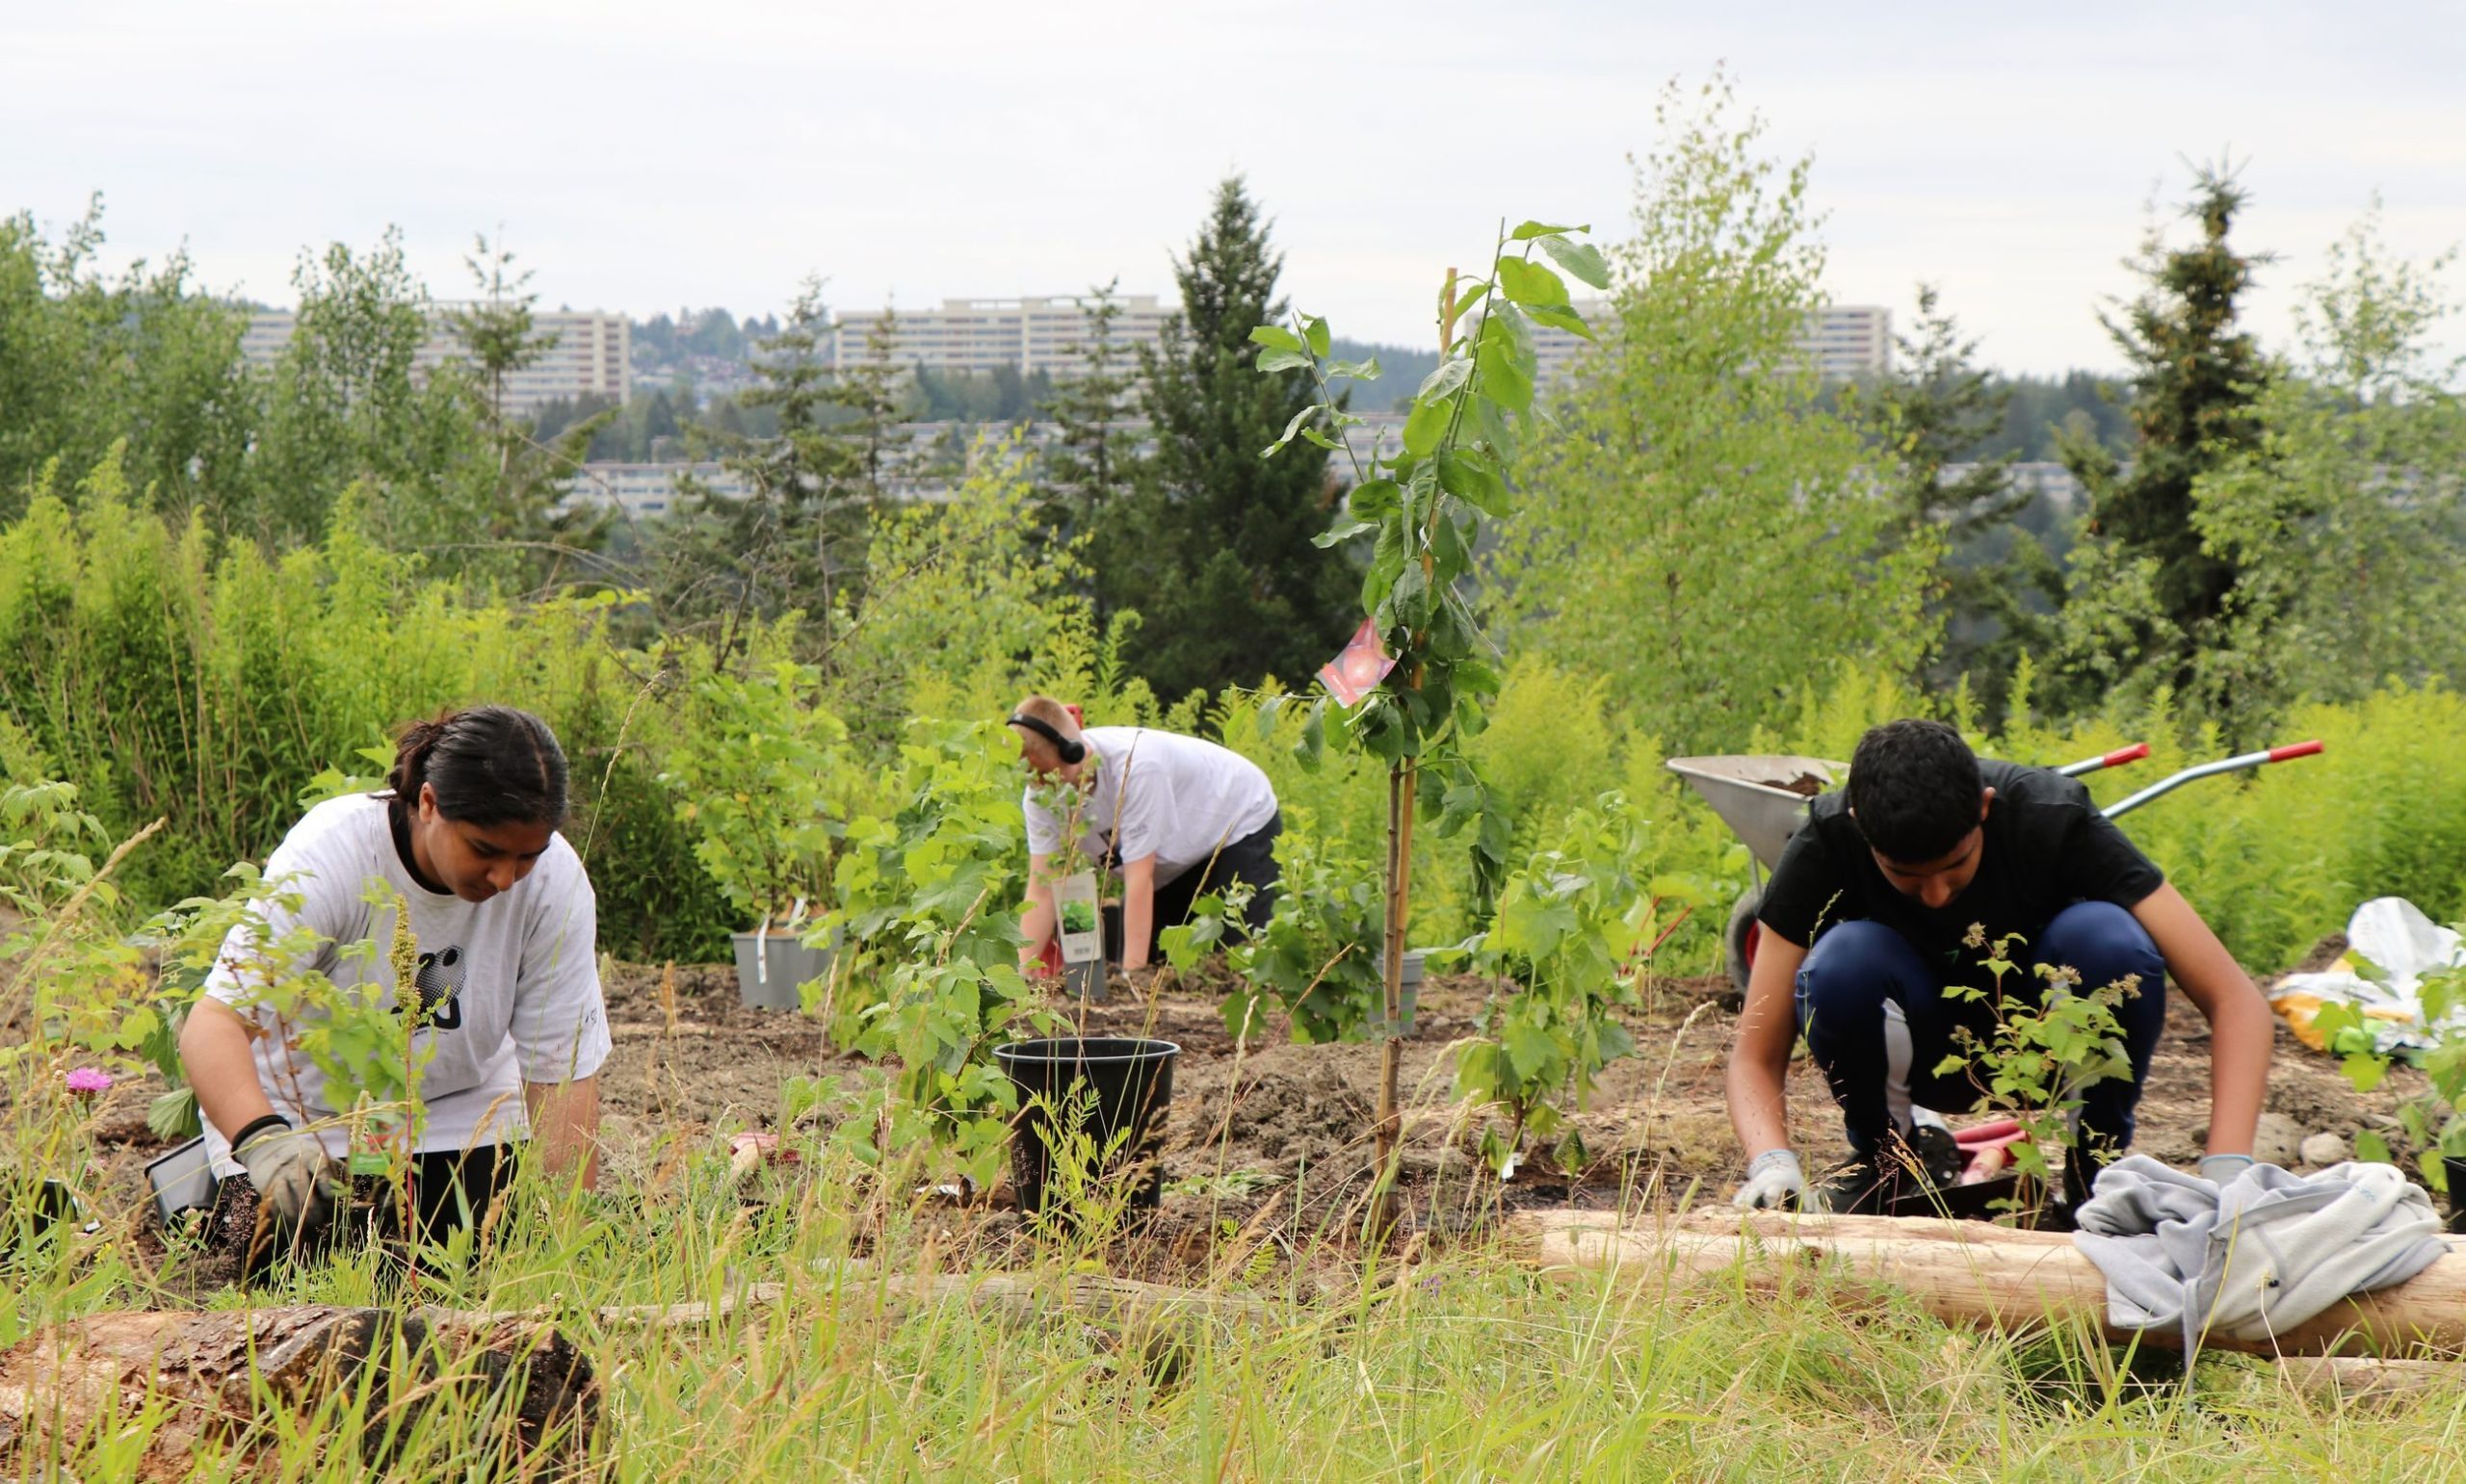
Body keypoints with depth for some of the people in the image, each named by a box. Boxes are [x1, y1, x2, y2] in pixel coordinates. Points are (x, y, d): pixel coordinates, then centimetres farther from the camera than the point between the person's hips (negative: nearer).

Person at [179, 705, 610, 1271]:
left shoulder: (555, 881, -22)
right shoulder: (330, 857, -30)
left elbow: (561, 1074, -17)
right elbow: (213, 1024, -37)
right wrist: (263, 1140, -56)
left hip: (457, 1107, 3)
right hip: (301, 1108, -3)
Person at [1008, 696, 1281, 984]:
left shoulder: (1134, 767, -40)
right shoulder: (1039, 793, -20)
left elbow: (1139, 878, -38)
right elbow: (1042, 890, -21)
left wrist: (1133, 974, -38)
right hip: (1173, 862, 7)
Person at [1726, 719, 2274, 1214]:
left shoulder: (2056, 821, -28)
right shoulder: (1825, 843, -25)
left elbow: (2237, 1000, -29)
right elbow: (1754, 1057, -21)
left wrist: (2225, 1171, -43)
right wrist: (1772, 1163, -42)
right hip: (1925, 1050, 0)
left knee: (2109, 939, -33)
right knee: (1843, 963, -33)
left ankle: (2099, 1166, -9)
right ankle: (1886, 1154, -4)